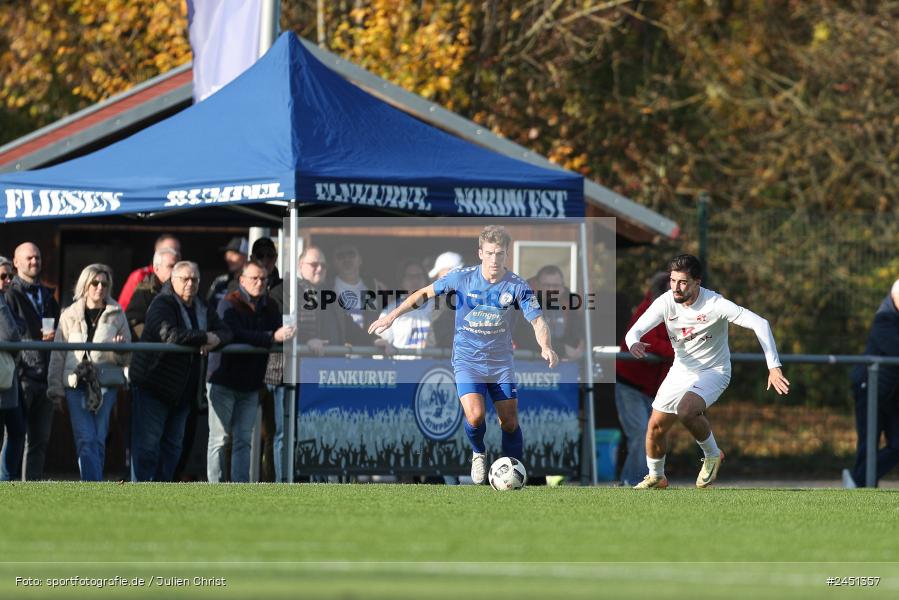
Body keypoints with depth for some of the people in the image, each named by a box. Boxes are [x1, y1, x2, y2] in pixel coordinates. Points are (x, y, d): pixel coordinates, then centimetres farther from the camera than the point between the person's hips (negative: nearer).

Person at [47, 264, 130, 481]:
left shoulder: (116, 315, 9)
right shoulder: (70, 316, 8)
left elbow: (126, 357, 11)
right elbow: (58, 354, 9)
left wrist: (119, 350, -12)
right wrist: (56, 388, 3)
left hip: (105, 384, 1)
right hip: (76, 384, -1)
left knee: (98, 441, 0)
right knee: (86, 440, -11)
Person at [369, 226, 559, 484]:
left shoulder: (518, 286, -10)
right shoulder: (462, 278, -10)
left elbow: (537, 320, -14)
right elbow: (425, 293, 1)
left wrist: (546, 347, -34)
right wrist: (392, 316, -3)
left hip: (501, 363, 1)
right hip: (467, 360, -1)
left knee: (510, 422, 1)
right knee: (475, 416, -21)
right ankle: (478, 454, 11)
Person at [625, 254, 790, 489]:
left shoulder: (715, 304, -25)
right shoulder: (666, 302, -13)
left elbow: (759, 323, -26)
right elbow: (635, 331, -14)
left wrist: (774, 367, -32)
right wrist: (633, 344, -41)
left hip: (713, 371, -5)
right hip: (681, 371, 5)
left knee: (686, 410, -32)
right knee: (656, 426, 6)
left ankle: (712, 455, -4)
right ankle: (656, 477, 35)